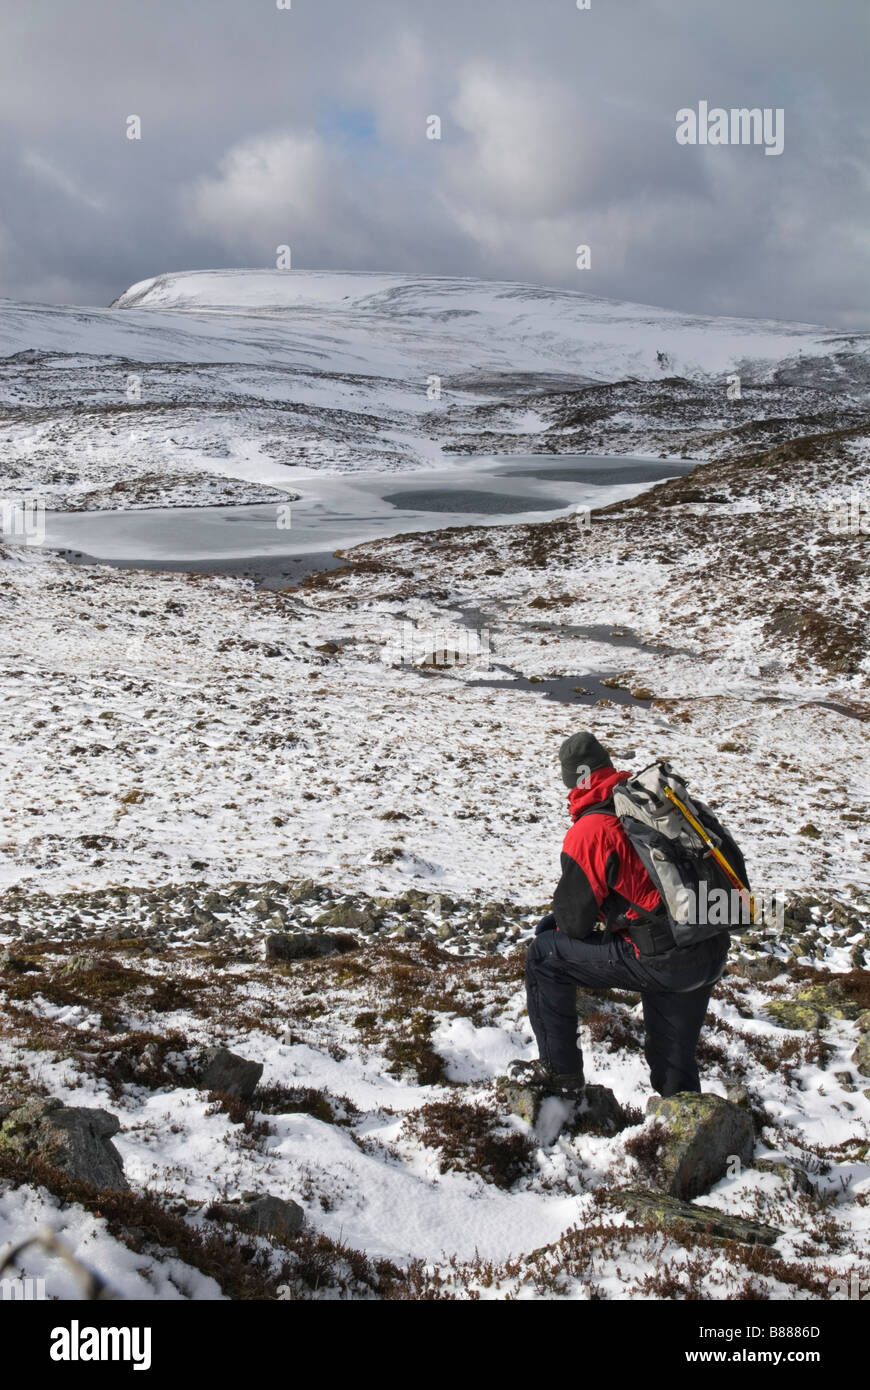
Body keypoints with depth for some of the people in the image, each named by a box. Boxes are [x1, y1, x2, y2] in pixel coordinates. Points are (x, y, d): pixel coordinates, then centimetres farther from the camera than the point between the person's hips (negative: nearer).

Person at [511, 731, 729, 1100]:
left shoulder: (588, 833, -10)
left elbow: (574, 920, -3)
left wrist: (553, 923, 20)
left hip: (663, 961, -7)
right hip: (714, 952, 7)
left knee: (545, 953, 9)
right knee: (674, 1062, 25)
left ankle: (560, 1070, 17)